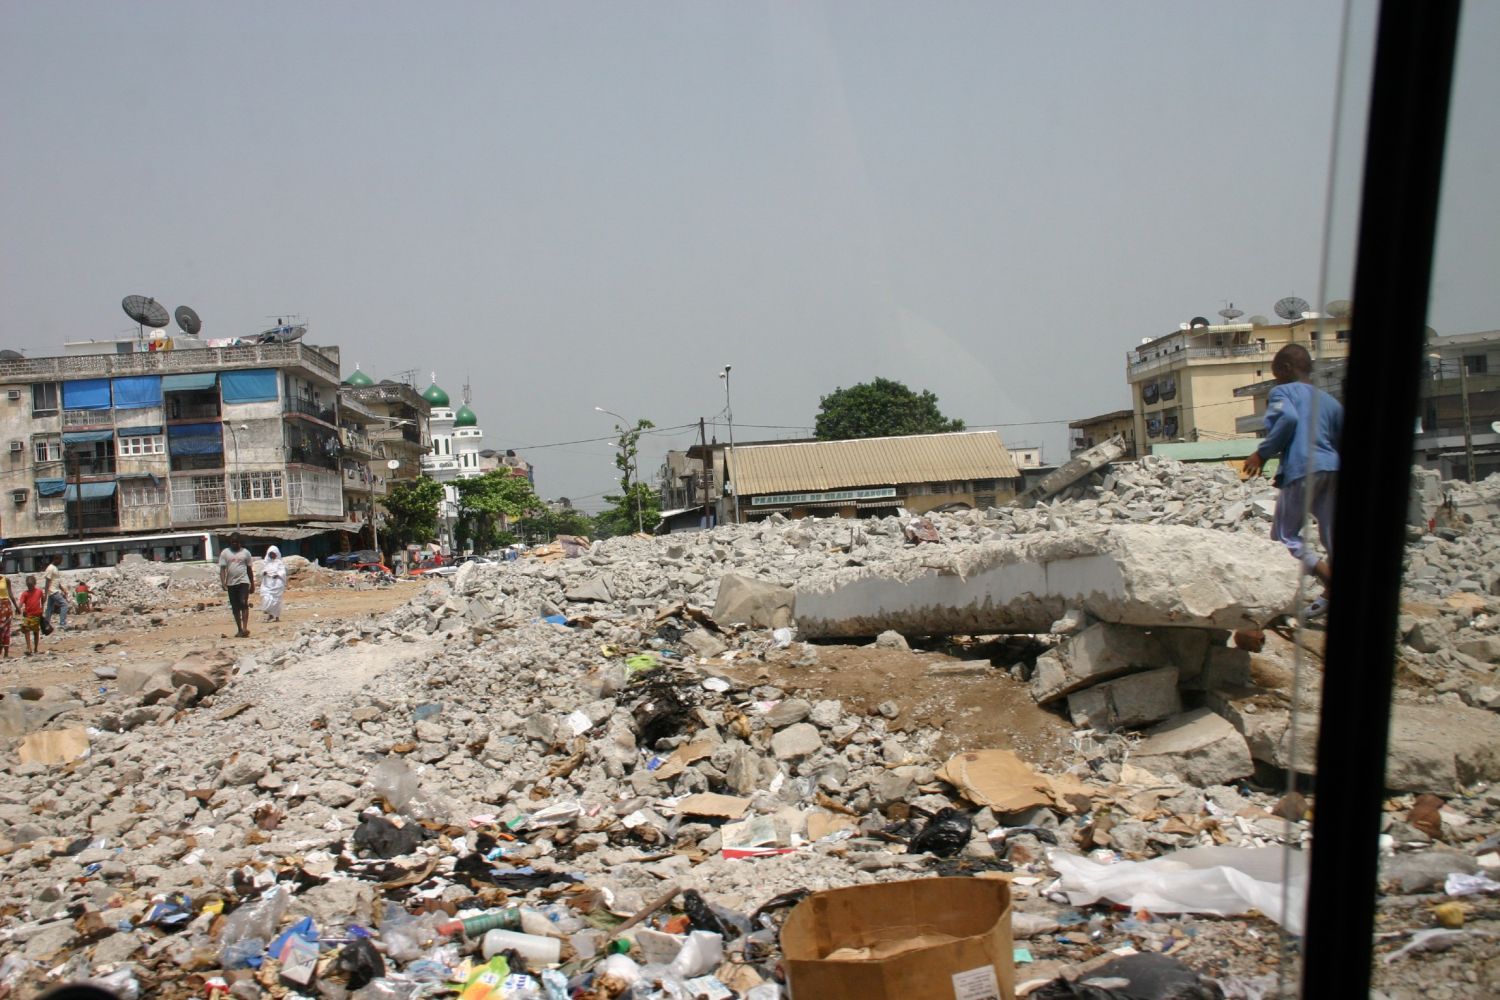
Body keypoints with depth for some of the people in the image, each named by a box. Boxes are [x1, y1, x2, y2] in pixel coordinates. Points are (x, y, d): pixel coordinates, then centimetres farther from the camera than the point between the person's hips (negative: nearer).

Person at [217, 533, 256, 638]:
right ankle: (239, 629, 16)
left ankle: (245, 628, -21)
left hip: (244, 582, -2)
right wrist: (223, 583, -12)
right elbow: (222, 569, 0)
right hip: (231, 583, 2)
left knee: (244, 603, -17)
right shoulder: (225, 553, 6)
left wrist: (252, 584, 13)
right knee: (235, 607, 7)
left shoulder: (245, 552, 7)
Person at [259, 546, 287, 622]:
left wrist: (278, 575, -27)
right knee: (266, 599, -12)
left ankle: (277, 616, 10)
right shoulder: (266, 563, 11)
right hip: (267, 584, 3)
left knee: (276, 600, 0)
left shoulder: (279, 563, 1)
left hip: (277, 584, -3)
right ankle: (270, 614, 4)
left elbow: (283, 572, -7)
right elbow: (262, 571, 15)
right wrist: (264, 572, -9)